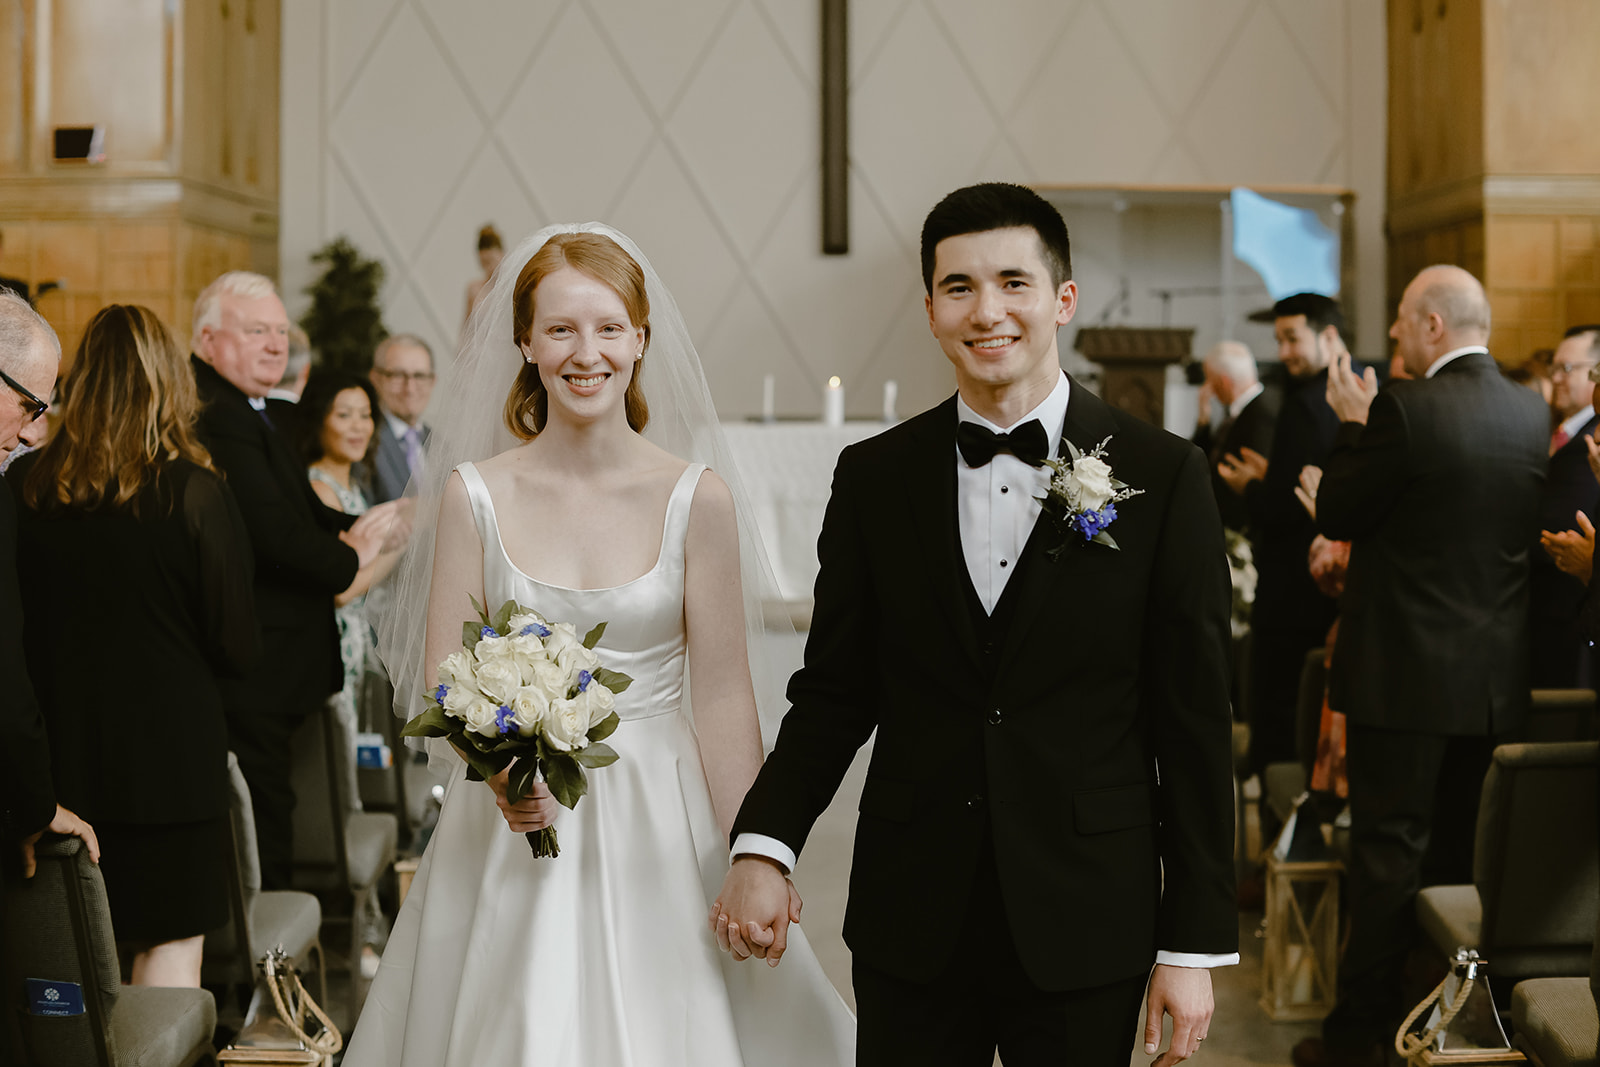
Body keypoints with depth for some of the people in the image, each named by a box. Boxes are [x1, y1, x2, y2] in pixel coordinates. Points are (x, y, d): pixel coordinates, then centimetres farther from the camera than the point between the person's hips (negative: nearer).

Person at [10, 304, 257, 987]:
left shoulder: (24, 487, -5)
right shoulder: (195, 494, -13)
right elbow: (237, 648, -8)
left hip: (59, 752, 3)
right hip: (172, 751, -3)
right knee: (171, 943, 6)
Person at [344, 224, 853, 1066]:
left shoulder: (697, 498, -3)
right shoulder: (474, 496, -1)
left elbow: (722, 697, -3)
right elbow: (442, 686, -1)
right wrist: (499, 772, -22)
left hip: (658, 830, 0)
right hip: (513, 824, 0)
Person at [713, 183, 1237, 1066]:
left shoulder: (1162, 477, -4)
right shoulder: (874, 479, 3)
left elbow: (1194, 724, -3)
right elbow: (833, 691, 6)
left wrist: (1196, 943, -4)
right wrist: (763, 846, -10)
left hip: (1084, 931, -1)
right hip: (912, 925, 2)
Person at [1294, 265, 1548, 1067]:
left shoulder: (1405, 410, -18)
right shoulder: (1533, 414, 3)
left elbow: (1335, 515, -10)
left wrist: (1354, 422, 2)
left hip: (1406, 671, -6)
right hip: (1494, 677, 6)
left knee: (1388, 851, 0)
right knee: (1457, 849, 17)